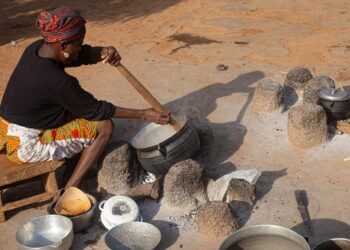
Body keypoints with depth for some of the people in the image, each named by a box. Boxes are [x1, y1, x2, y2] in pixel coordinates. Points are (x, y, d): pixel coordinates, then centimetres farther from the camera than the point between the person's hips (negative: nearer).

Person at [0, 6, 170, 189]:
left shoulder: (36, 48, -6)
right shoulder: (56, 80, -29)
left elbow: (83, 55, 0)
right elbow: (95, 110, -18)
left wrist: (103, 52, -24)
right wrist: (143, 115, -13)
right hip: (25, 147, -9)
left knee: (78, 107, 20)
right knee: (104, 126, -7)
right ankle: (71, 189, -1)